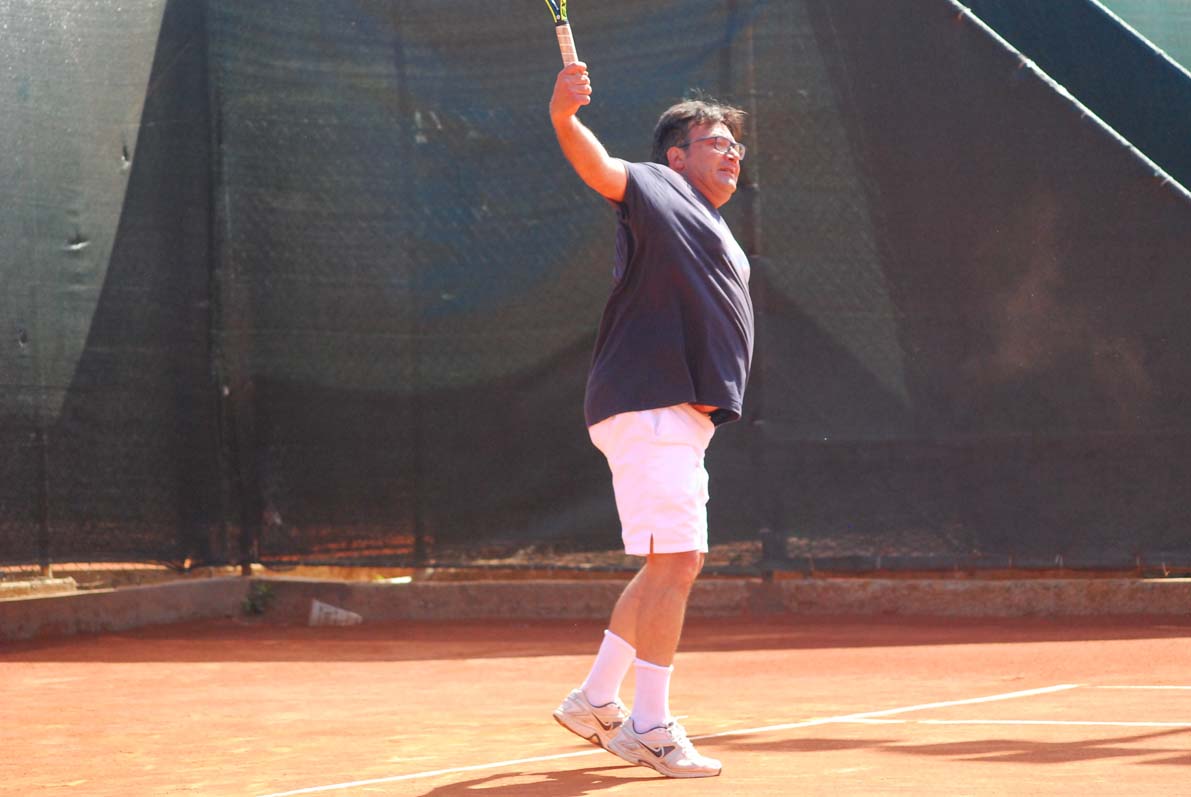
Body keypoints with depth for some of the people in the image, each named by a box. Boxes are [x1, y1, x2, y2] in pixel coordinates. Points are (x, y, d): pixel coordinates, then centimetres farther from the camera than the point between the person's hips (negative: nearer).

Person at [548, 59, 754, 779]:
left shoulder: (715, 231, 25)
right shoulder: (656, 192, -2)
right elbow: (599, 166, -23)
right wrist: (565, 115, -42)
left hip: (681, 416, 10)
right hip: (647, 408, -10)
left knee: (678, 565, 15)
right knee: (673, 562, -12)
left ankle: (595, 700, 23)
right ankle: (653, 727, -8)